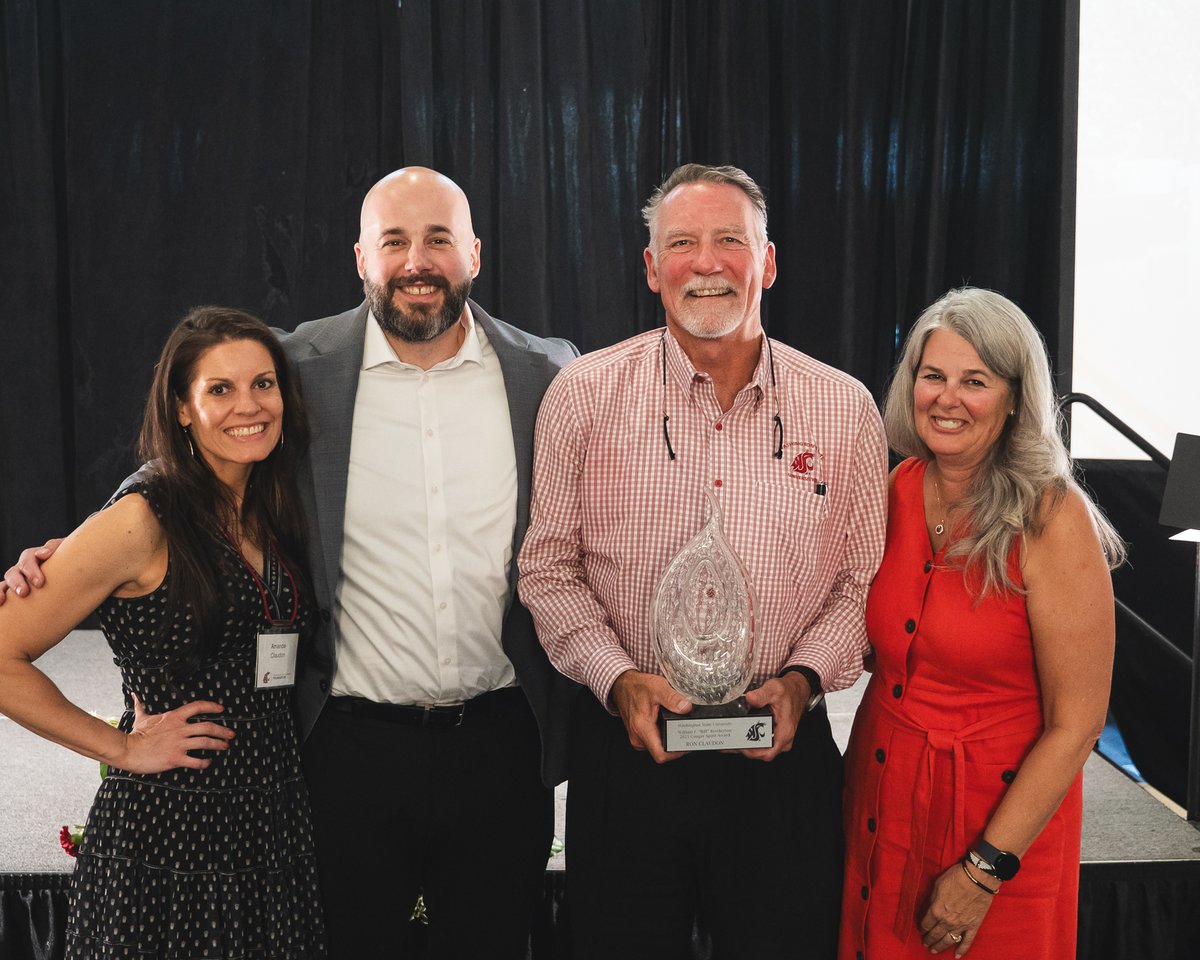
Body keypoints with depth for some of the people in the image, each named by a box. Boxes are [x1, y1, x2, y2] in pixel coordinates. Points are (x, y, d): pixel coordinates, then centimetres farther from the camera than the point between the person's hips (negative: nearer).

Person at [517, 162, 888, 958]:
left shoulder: (845, 408, 0)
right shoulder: (583, 395, -3)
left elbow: (865, 579, 6)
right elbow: (548, 568, 2)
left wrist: (802, 677, -10)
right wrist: (617, 677, -11)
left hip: (783, 750, 1)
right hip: (625, 745, 0)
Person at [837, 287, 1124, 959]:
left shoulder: (1052, 519, -19)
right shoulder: (897, 489, -2)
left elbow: (1075, 725, -18)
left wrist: (984, 871, -17)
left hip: (1003, 813, -5)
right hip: (882, 793, 5)